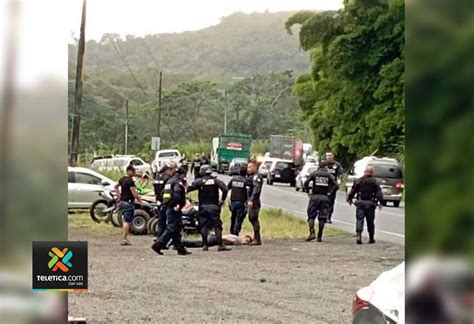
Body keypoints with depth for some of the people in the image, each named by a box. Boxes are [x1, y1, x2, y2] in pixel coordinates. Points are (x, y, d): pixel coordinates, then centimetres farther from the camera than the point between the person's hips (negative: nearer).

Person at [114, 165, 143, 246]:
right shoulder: (130, 181, -18)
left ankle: (125, 238, 20)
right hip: (128, 202, -9)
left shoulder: (122, 179, 11)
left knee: (125, 220, 17)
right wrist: (139, 200, -7)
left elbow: (115, 186, 26)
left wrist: (119, 195, 23)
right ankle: (124, 239, -7)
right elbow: (134, 193, -20)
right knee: (127, 221, -6)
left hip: (122, 202, 10)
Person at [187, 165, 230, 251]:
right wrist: (222, 199, 1)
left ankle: (205, 245, 5)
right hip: (214, 206, 0)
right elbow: (225, 189, -9)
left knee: (203, 226, 7)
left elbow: (189, 188, -9)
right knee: (217, 225, 0)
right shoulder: (215, 181, 1)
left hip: (203, 206, 0)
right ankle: (220, 245, -6)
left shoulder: (199, 181, -1)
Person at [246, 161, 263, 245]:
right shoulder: (249, 176, 20)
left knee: (254, 219, -11)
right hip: (250, 201, 10)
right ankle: (256, 238, 18)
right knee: (251, 219, 12)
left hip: (254, 202, -10)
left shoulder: (256, 177, -11)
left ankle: (257, 239, -10)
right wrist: (247, 201, 19)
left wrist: (251, 200, -28)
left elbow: (256, 189, -22)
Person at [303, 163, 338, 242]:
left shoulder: (314, 174, 6)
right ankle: (319, 236, 4)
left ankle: (312, 233, -15)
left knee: (311, 216, 3)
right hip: (325, 197, 1)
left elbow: (305, 183, -4)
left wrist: (308, 191, 7)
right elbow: (336, 185, -3)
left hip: (314, 197, -1)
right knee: (322, 217, 6)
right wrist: (330, 193, 5)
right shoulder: (329, 175, 8)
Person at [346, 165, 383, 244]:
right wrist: (380, 202, -6)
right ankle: (371, 238, 15)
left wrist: (349, 198, 16)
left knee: (360, 219, 0)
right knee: (370, 221, 8)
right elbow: (379, 192, -6)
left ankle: (359, 235, -19)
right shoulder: (375, 181, 0)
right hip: (370, 203, 0)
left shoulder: (359, 180, 3)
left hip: (360, 202, 0)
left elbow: (353, 190, 5)